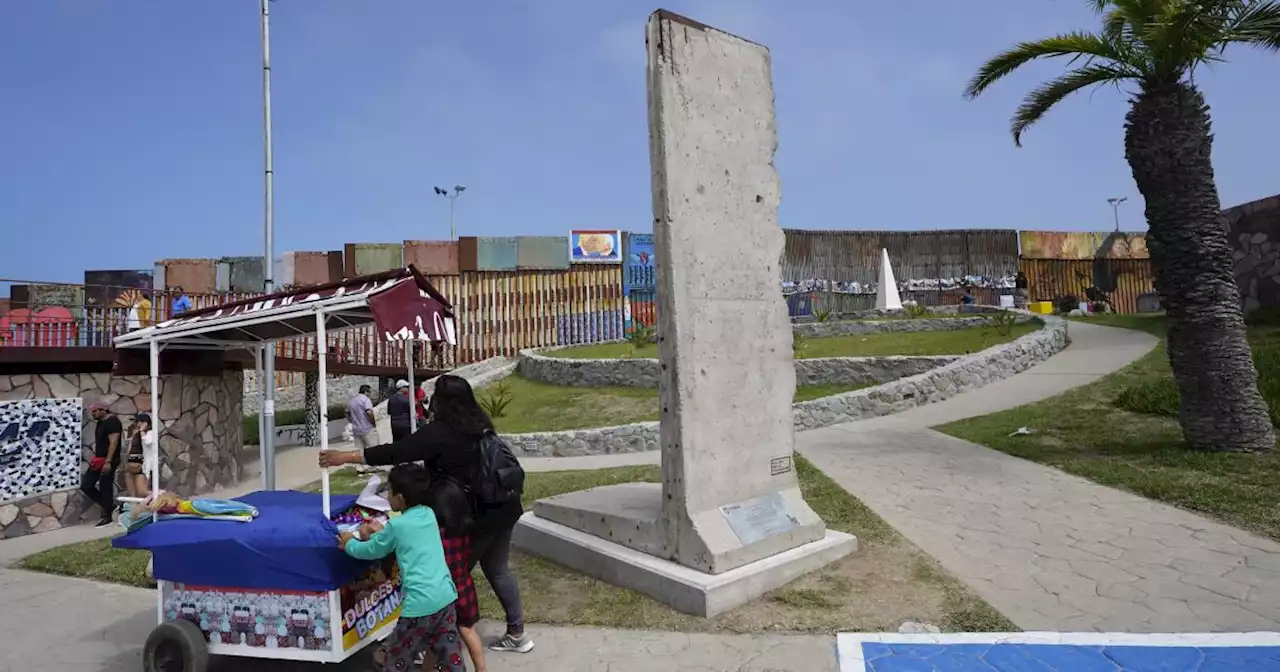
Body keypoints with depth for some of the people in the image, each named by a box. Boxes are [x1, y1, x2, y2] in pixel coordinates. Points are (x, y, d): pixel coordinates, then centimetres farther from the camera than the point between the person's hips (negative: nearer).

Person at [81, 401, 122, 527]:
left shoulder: (112, 421, -14)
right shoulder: (100, 422, 14)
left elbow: (113, 443, -21)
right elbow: (99, 442, 18)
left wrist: (108, 462, -25)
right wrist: (96, 458, 14)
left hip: (108, 461, -10)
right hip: (99, 460, 10)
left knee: (105, 488, -2)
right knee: (85, 485, 8)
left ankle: (107, 516, 9)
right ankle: (109, 506, 17)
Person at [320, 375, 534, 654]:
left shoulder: (440, 432, -15)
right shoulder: (479, 423, 6)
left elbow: (397, 451, -14)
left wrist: (346, 456, -7)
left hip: (476, 515, -8)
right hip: (503, 507, 8)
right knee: (498, 569, 19)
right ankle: (517, 633, 28)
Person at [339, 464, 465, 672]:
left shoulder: (396, 525, -7)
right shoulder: (429, 514, 9)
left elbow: (371, 550, 10)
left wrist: (350, 544, 27)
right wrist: (382, 533, 38)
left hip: (419, 602, -6)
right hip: (446, 596, 6)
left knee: (398, 654, 15)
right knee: (450, 651, 12)